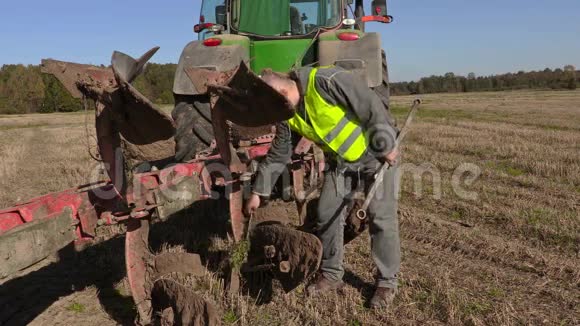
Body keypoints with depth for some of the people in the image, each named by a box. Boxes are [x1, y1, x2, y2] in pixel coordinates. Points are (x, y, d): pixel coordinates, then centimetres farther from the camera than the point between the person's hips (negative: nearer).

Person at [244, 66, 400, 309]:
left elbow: (373, 106, -25)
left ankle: (387, 281, 11)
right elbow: (278, 155, 3)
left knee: (381, 217, -5)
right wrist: (258, 192, 5)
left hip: (374, 153, -6)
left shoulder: (327, 81, -30)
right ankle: (331, 274, 21)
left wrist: (386, 146, -20)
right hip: (340, 161, 7)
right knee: (326, 214, 5)